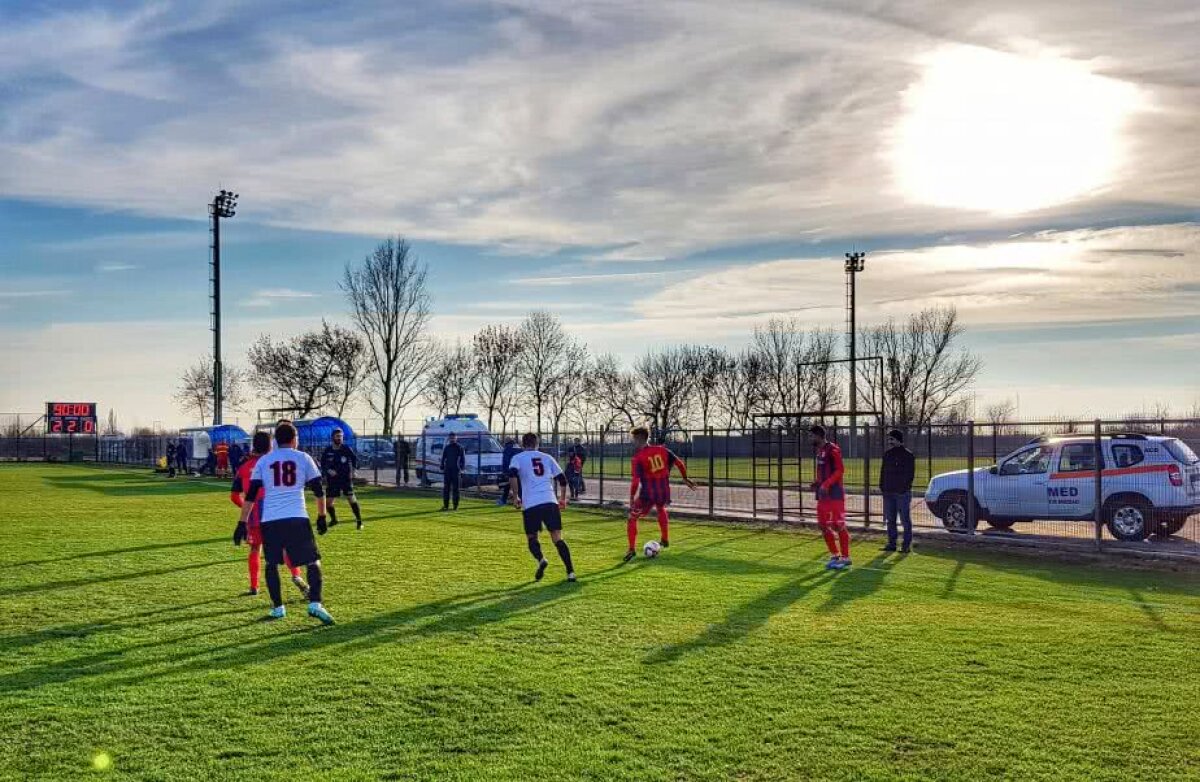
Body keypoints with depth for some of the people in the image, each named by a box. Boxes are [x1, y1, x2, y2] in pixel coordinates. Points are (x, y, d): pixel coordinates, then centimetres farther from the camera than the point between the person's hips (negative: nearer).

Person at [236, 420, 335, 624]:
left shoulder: (263, 461, 11)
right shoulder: (303, 458, 8)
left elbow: (251, 495, 8)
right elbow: (319, 490, 11)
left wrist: (243, 522, 12)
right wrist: (321, 517, 22)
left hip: (270, 520, 2)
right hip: (297, 519, -2)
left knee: (271, 563, 18)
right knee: (313, 561, 5)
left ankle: (278, 607, 18)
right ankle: (315, 603, -10)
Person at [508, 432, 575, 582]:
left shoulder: (518, 458, 11)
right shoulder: (547, 457, 20)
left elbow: (512, 475, -8)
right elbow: (562, 479, 19)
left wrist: (516, 497, -1)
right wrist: (562, 498, 32)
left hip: (531, 504, -2)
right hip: (550, 502, 2)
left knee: (531, 537, 13)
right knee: (557, 538, 4)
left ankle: (540, 560, -15)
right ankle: (570, 572, -6)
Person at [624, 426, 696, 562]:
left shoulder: (638, 457, -11)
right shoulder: (662, 450, 3)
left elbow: (635, 481, -19)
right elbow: (679, 463, 6)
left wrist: (631, 498, -12)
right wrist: (685, 478, 19)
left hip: (648, 494, -5)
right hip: (664, 493, 5)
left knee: (632, 518, 9)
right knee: (661, 508, 37)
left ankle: (632, 549, -3)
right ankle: (665, 539, 42)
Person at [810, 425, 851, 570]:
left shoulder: (832, 449, -12)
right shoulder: (820, 450, 16)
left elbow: (840, 470, -19)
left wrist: (826, 484, -24)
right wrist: (817, 483, 9)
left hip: (835, 494, -9)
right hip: (823, 494, 9)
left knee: (838, 526, -6)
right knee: (822, 525, 9)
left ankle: (845, 558, 2)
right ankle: (834, 555, 19)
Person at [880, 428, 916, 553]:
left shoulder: (908, 455, -5)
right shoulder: (887, 454, 14)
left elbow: (910, 474, -9)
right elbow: (883, 472, 19)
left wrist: (904, 487, -16)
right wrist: (882, 487, 10)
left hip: (902, 493, -7)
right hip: (888, 493, 7)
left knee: (905, 519, -3)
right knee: (890, 519, 9)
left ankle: (907, 545, 1)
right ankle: (891, 544, 16)